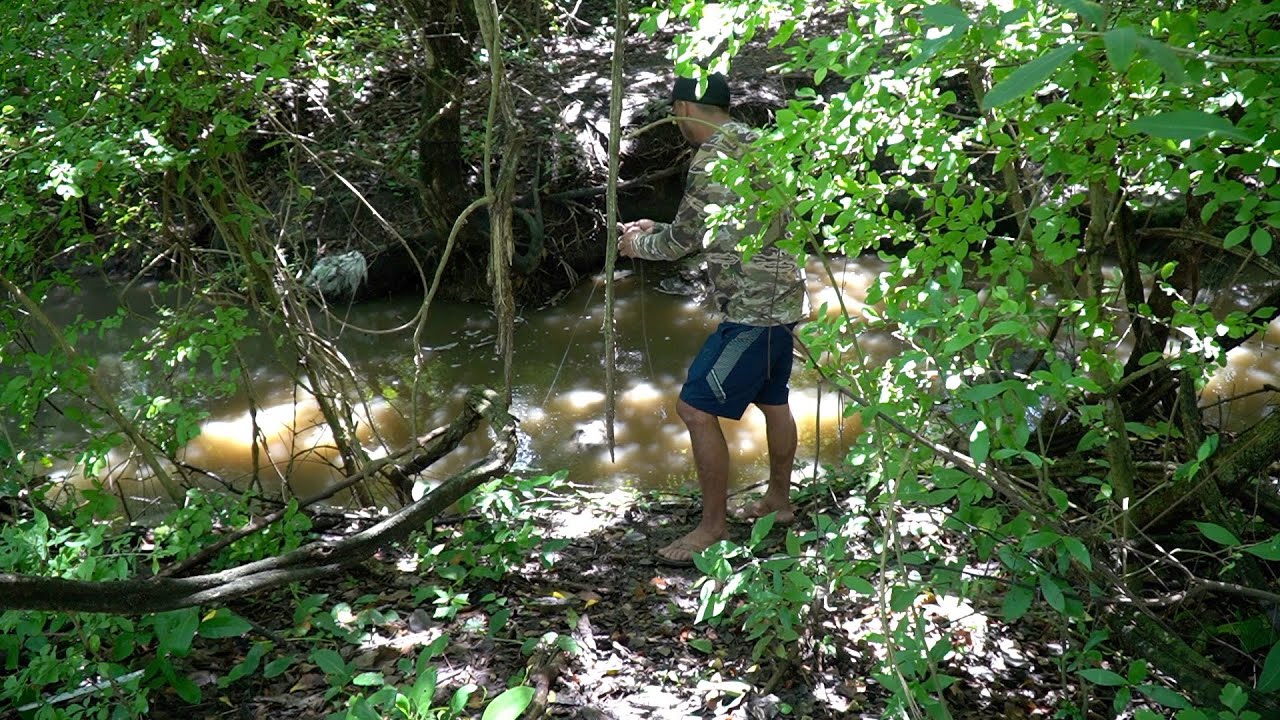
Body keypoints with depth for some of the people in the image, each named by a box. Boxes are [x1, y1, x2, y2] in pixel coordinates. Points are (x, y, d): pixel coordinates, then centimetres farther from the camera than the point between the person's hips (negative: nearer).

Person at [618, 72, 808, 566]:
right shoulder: (753, 144, 12)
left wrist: (639, 244, 9)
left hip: (754, 308, -11)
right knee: (772, 400, 21)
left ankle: (713, 528, 4)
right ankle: (778, 501, 37)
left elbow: (681, 241, -11)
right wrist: (656, 230, 24)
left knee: (697, 409, -6)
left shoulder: (713, 159, -18)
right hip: (780, 298, 11)